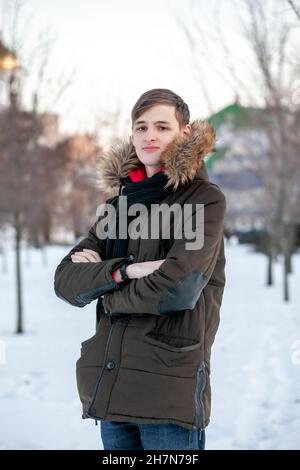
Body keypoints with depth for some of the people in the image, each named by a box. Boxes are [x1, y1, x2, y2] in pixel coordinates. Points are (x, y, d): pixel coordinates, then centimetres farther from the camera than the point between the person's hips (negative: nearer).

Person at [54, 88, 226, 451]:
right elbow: (65, 280, 5)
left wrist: (103, 288, -1)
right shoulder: (120, 201, 15)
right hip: (110, 384, 6)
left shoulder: (205, 199, -3)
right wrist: (123, 271, -14)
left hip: (172, 383, -6)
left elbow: (178, 288, -17)